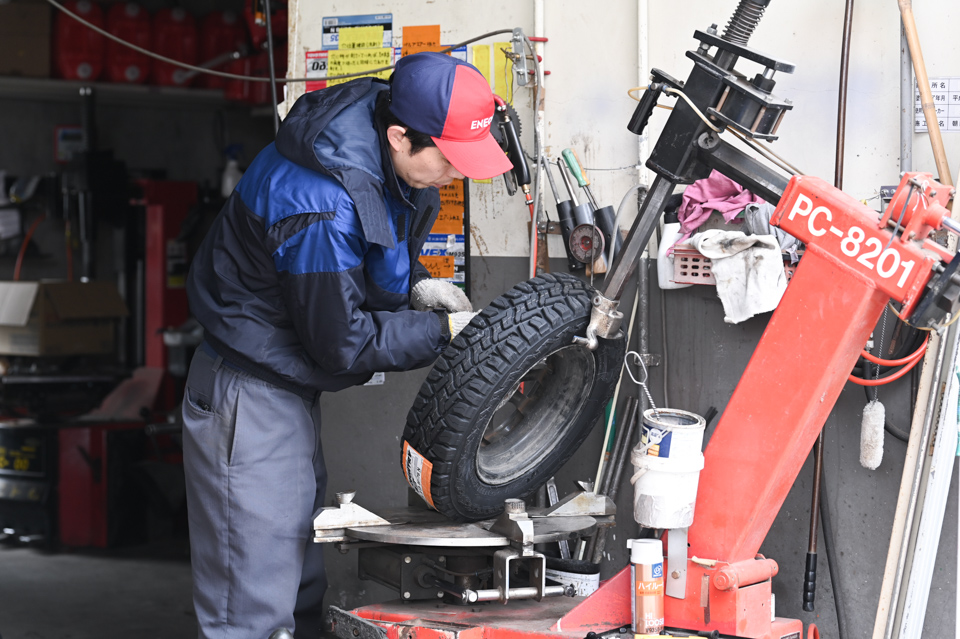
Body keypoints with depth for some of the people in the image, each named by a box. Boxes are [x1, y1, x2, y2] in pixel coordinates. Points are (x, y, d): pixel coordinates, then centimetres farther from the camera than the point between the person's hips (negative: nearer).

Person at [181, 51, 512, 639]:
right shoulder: (320, 206, -32)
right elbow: (342, 342, -23)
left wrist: (415, 285, -2)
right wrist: (445, 331, -15)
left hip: (292, 391, 10)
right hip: (250, 398, -10)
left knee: (302, 583, 21)